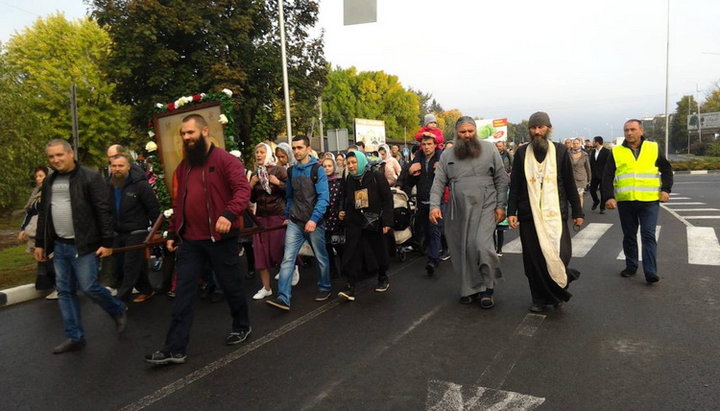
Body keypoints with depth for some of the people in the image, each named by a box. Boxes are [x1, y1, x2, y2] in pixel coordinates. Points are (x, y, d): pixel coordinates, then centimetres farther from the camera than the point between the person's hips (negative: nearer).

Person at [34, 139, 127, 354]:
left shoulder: (90, 177, -10)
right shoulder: (50, 181, 12)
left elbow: (104, 212, -13)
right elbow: (43, 214, 19)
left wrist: (107, 242, -16)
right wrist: (40, 243, 16)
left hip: (84, 245, -7)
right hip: (59, 246, 7)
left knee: (89, 287, -6)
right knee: (65, 291, 8)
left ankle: (118, 310, 21)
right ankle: (74, 337, 17)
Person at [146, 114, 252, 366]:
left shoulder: (225, 160, -8)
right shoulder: (183, 167, 14)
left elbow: (243, 190, -19)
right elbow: (179, 203, 19)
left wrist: (229, 214, -35)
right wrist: (172, 233, 16)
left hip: (220, 238, -6)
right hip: (189, 240, 6)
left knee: (231, 287, 10)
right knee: (183, 292, 4)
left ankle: (242, 327, 35)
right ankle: (175, 349, 9)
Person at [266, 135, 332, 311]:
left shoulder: (317, 170, -7)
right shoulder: (291, 171, 8)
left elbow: (323, 197, -15)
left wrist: (314, 219, -25)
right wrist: (287, 216, 18)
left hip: (314, 222, -4)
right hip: (295, 223, 4)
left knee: (321, 258, 10)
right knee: (287, 259, -8)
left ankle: (324, 288, 31)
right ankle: (283, 298, -10)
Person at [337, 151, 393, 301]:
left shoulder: (376, 176, -8)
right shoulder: (349, 180, 7)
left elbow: (387, 198, -9)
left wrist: (387, 221, -13)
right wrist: (343, 211, 3)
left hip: (374, 221, -3)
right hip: (354, 222, 3)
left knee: (378, 251, 11)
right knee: (352, 253, -7)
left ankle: (383, 278, 34)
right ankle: (350, 287, -7)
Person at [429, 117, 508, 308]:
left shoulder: (489, 149, 2)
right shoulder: (447, 154, 8)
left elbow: (501, 179, 2)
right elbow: (439, 182, 3)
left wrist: (500, 206, -4)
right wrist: (434, 205, -9)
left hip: (485, 208, -3)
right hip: (459, 211, 3)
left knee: (481, 246, -16)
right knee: (463, 250, 7)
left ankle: (487, 288, 5)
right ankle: (469, 289, 24)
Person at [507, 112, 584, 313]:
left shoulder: (560, 151, 5)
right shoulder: (522, 153, 7)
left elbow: (570, 183, 6)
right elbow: (515, 185, 6)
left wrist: (577, 212, 4)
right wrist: (511, 211, -2)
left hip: (555, 214, -1)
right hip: (529, 214, 1)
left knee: (560, 255, -7)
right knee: (533, 259, 4)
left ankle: (557, 290, 21)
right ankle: (539, 298, 20)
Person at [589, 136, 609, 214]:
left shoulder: (606, 152, -8)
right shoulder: (592, 151, 9)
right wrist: (590, 173, 6)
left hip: (603, 176, -5)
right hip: (594, 175, 5)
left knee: (603, 192, 2)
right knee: (592, 190, 5)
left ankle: (602, 208, 13)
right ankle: (596, 201, 33)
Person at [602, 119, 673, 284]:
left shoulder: (653, 148, 6)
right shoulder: (616, 152, 4)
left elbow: (666, 169, 14)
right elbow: (607, 177, 0)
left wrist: (666, 189, 1)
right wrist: (608, 197, -12)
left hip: (649, 201, -1)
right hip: (625, 202, 1)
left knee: (648, 235, -5)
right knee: (629, 236, 10)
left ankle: (650, 271, -3)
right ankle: (631, 266, 22)